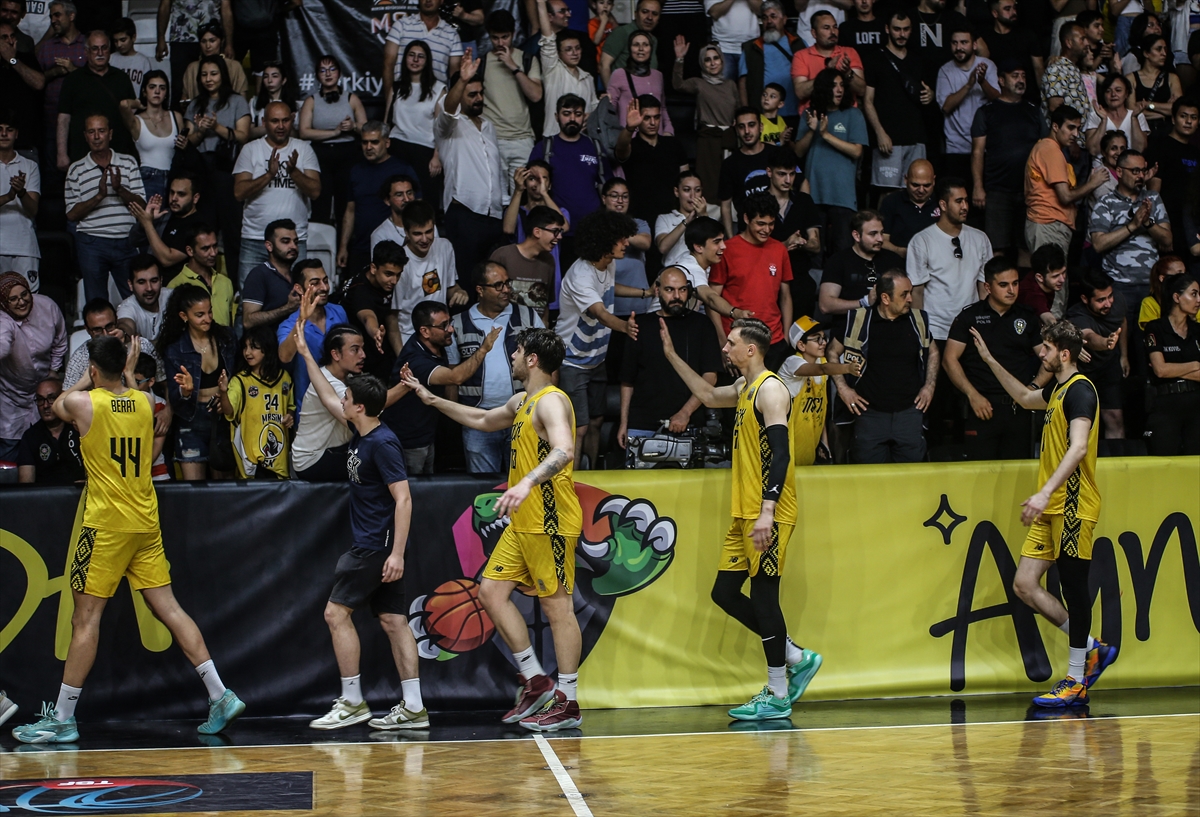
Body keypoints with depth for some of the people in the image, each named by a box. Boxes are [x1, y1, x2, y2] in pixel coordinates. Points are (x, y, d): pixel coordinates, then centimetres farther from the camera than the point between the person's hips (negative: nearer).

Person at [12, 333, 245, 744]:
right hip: (146, 524, 5)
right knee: (168, 608, 7)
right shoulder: (143, 402, 4)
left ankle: (62, 718, 2)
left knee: (86, 618, -2)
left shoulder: (84, 403, -10)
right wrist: (126, 373, 36)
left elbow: (58, 405, 15)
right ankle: (221, 697, 1)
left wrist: (88, 378, 24)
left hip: (106, 525, -5)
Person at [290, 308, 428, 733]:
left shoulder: (382, 443, -16)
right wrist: (305, 352, 24)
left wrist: (396, 552, -25)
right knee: (392, 620, 5)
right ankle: (413, 707, 2)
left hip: (378, 546, -9)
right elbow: (328, 398, 25)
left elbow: (403, 498, -20)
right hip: (368, 543, 9)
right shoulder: (359, 433, 10)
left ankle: (352, 702, -2)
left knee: (337, 612, -6)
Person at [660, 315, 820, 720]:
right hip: (745, 514, 10)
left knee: (763, 596, -7)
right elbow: (709, 395, 38)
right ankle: (798, 658, 19)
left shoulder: (770, 388, -13)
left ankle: (777, 696, 0)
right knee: (725, 594, 10)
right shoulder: (746, 387, 16)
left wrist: (767, 512, -28)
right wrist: (672, 356, 34)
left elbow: (780, 454, -21)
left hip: (768, 516, -10)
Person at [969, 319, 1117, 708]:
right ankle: (1093, 650, 16)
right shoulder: (1057, 389, 17)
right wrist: (990, 361, 37)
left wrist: (1045, 492, -34)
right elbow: (1024, 397, 40)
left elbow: (1079, 447, -26)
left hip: (1073, 508, -10)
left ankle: (1076, 683, 1)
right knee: (1025, 585, 5)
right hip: (1051, 511, 10)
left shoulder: (1080, 390, -13)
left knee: (1073, 588, -5)